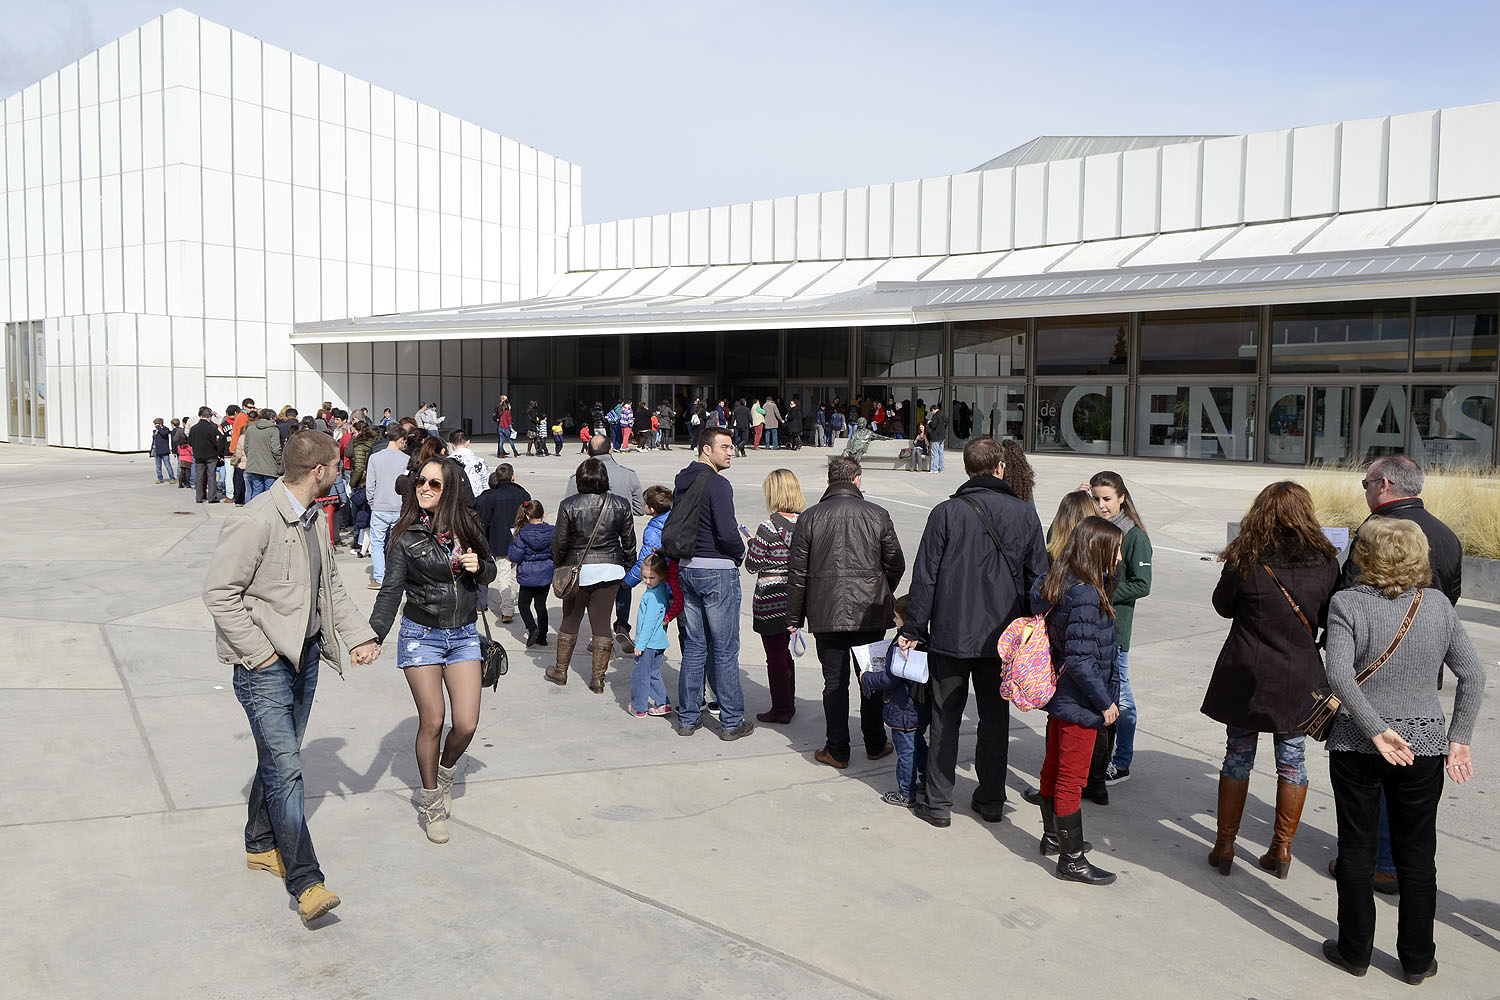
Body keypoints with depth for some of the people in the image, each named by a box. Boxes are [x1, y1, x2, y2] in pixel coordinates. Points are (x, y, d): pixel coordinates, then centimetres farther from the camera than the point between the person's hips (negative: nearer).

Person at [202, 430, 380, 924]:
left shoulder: (314, 518, 8)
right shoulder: (257, 522, -20)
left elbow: (331, 585, 17)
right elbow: (219, 591, -18)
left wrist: (359, 634, 6)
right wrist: (258, 652, -17)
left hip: (306, 656, 9)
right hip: (266, 665, -8)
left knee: (280, 758, 19)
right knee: (285, 769, -10)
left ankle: (261, 845, 37)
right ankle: (306, 882, -8)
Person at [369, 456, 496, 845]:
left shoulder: (466, 526, 1)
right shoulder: (406, 536, -6)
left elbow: (489, 572, 14)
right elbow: (390, 592, -7)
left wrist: (478, 566, -10)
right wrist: (373, 637, -20)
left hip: (464, 635, 3)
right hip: (422, 635, -2)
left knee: (466, 724, -3)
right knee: (432, 722, 0)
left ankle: (446, 772, 30)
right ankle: (431, 801, 22)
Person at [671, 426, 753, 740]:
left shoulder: (681, 482, 10)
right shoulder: (718, 484, -16)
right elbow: (727, 532, -22)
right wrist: (740, 553, -4)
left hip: (687, 568, 8)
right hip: (717, 572, -8)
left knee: (694, 645, 15)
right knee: (725, 649, 1)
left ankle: (688, 717, 20)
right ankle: (732, 722, 10)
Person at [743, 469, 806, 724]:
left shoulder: (769, 528, -21)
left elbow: (752, 565, -12)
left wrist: (752, 542, 5)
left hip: (771, 600, -6)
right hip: (794, 598, 7)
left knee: (775, 656, 6)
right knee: (784, 651, 21)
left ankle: (781, 710, 15)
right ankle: (789, 704, 30)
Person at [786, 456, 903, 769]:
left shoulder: (810, 518, -3)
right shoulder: (877, 515, -2)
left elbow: (797, 572, -1)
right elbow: (896, 565, 3)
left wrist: (794, 617, 7)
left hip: (826, 615, -1)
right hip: (870, 614, 1)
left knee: (835, 682, 6)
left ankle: (837, 751, 12)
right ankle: (876, 744, 25)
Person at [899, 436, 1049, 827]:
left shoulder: (946, 513, -8)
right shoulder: (1025, 514, 0)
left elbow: (925, 577, -7)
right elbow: (1038, 578, 5)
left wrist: (913, 629, 1)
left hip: (951, 634, -2)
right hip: (1003, 637, 2)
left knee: (945, 718, 7)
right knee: (996, 718, 14)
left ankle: (938, 803, 13)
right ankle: (991, 800, 22)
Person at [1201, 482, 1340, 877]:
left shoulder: (1245, 559, -12)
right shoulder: (1324, 561, -6)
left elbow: (1223, 606, 2)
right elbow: (1330, 617, 5)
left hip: (1246, 676, -1)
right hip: (1299, 677, 1)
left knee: (1238, 757, 9)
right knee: (1292, 760, 13)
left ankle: (1225, 846, 18)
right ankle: (1282, 850, 21)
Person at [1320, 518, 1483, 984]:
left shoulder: (1347, 604, -13)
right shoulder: (1438, 604, -2)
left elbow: (1339, 674, -25)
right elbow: (1472, 674, 0)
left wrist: (1377, 730, -20)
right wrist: (1458, 738, 4)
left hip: (1355, 747, -2)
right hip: (1424, 745, 3)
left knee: (1356, 848, 10)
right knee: (1417, 853, 14)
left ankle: (1355, 950, 22)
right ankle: (1417, 959, 25)